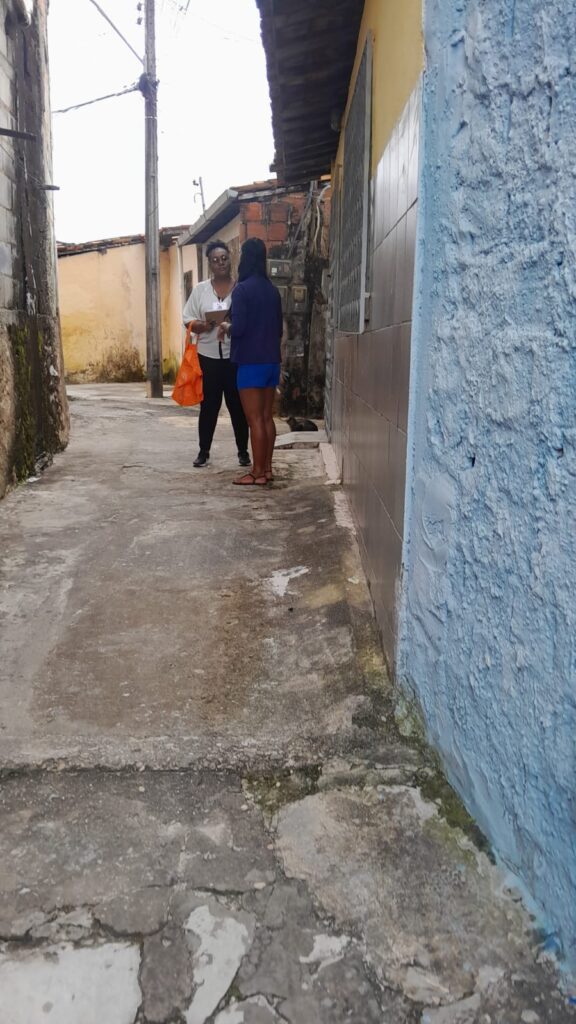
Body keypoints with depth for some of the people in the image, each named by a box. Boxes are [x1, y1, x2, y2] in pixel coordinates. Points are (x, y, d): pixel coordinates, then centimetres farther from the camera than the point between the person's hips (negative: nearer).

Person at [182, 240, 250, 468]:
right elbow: (188, 320, 3)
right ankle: (203, 451, 17)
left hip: (236, 356, -1)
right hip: (208, 356, 1)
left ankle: (243, 451, 18)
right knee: (209, 404, 6)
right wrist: (203, 326, -16)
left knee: (237, 404, 6)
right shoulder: (200, 289, 5)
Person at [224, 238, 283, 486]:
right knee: (267, 417, 11)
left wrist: (225, 328, 3)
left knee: (255, 419, -4)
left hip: (251, 362, -7)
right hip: (272, 360, 7)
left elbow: (238, 328, -17)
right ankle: (267, 468, 17)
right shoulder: (272, 290, 10)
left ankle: (257, 473, 0)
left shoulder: (242, 289, -11)